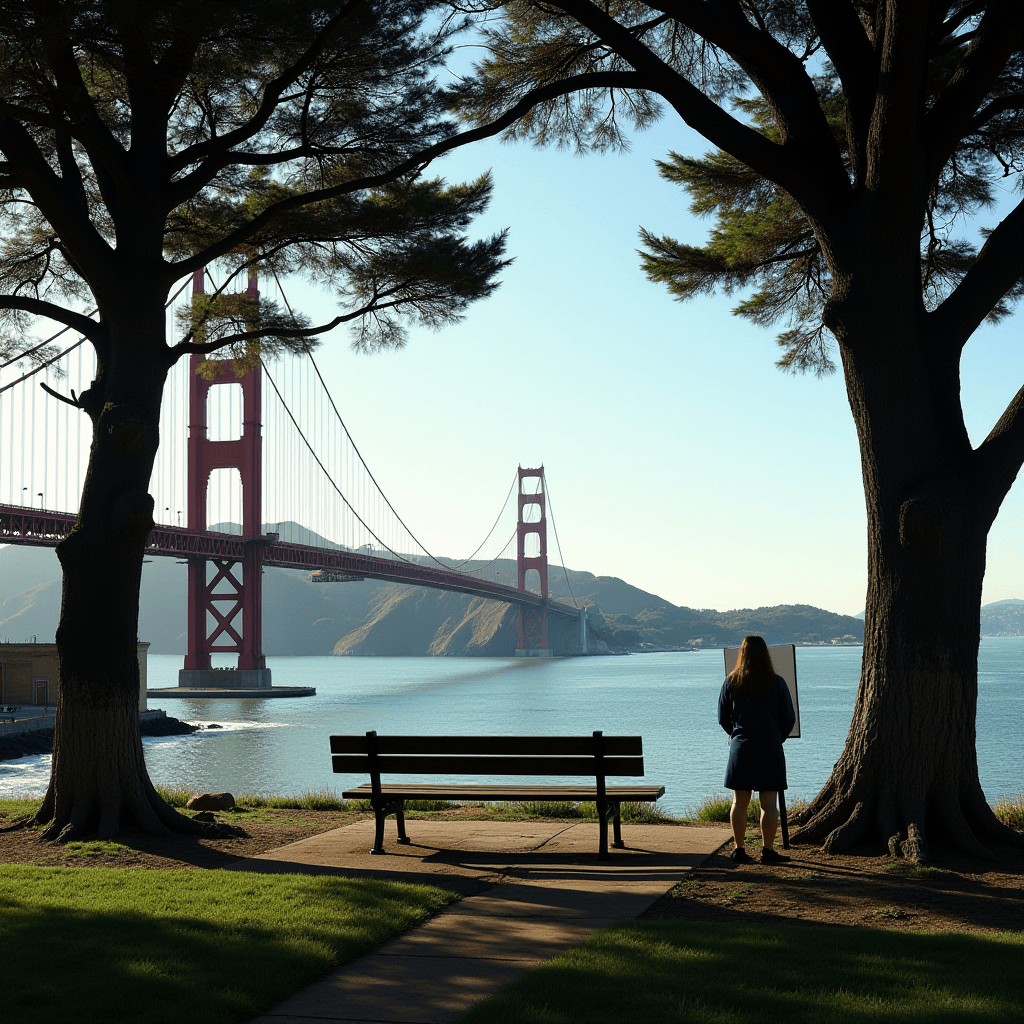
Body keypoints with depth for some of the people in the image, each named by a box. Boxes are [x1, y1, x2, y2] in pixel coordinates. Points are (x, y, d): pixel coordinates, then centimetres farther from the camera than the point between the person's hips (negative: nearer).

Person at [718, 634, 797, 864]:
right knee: (769, 804, 3)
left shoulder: (731, 682, -2)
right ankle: (768, 851, 4)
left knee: (739, 803, 9)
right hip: (769, 750, -2)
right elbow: (789, 719, -1)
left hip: (740, 749, 2)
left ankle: (739, 850, 11)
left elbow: (722, 719, 5)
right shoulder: (777, 684, -6)